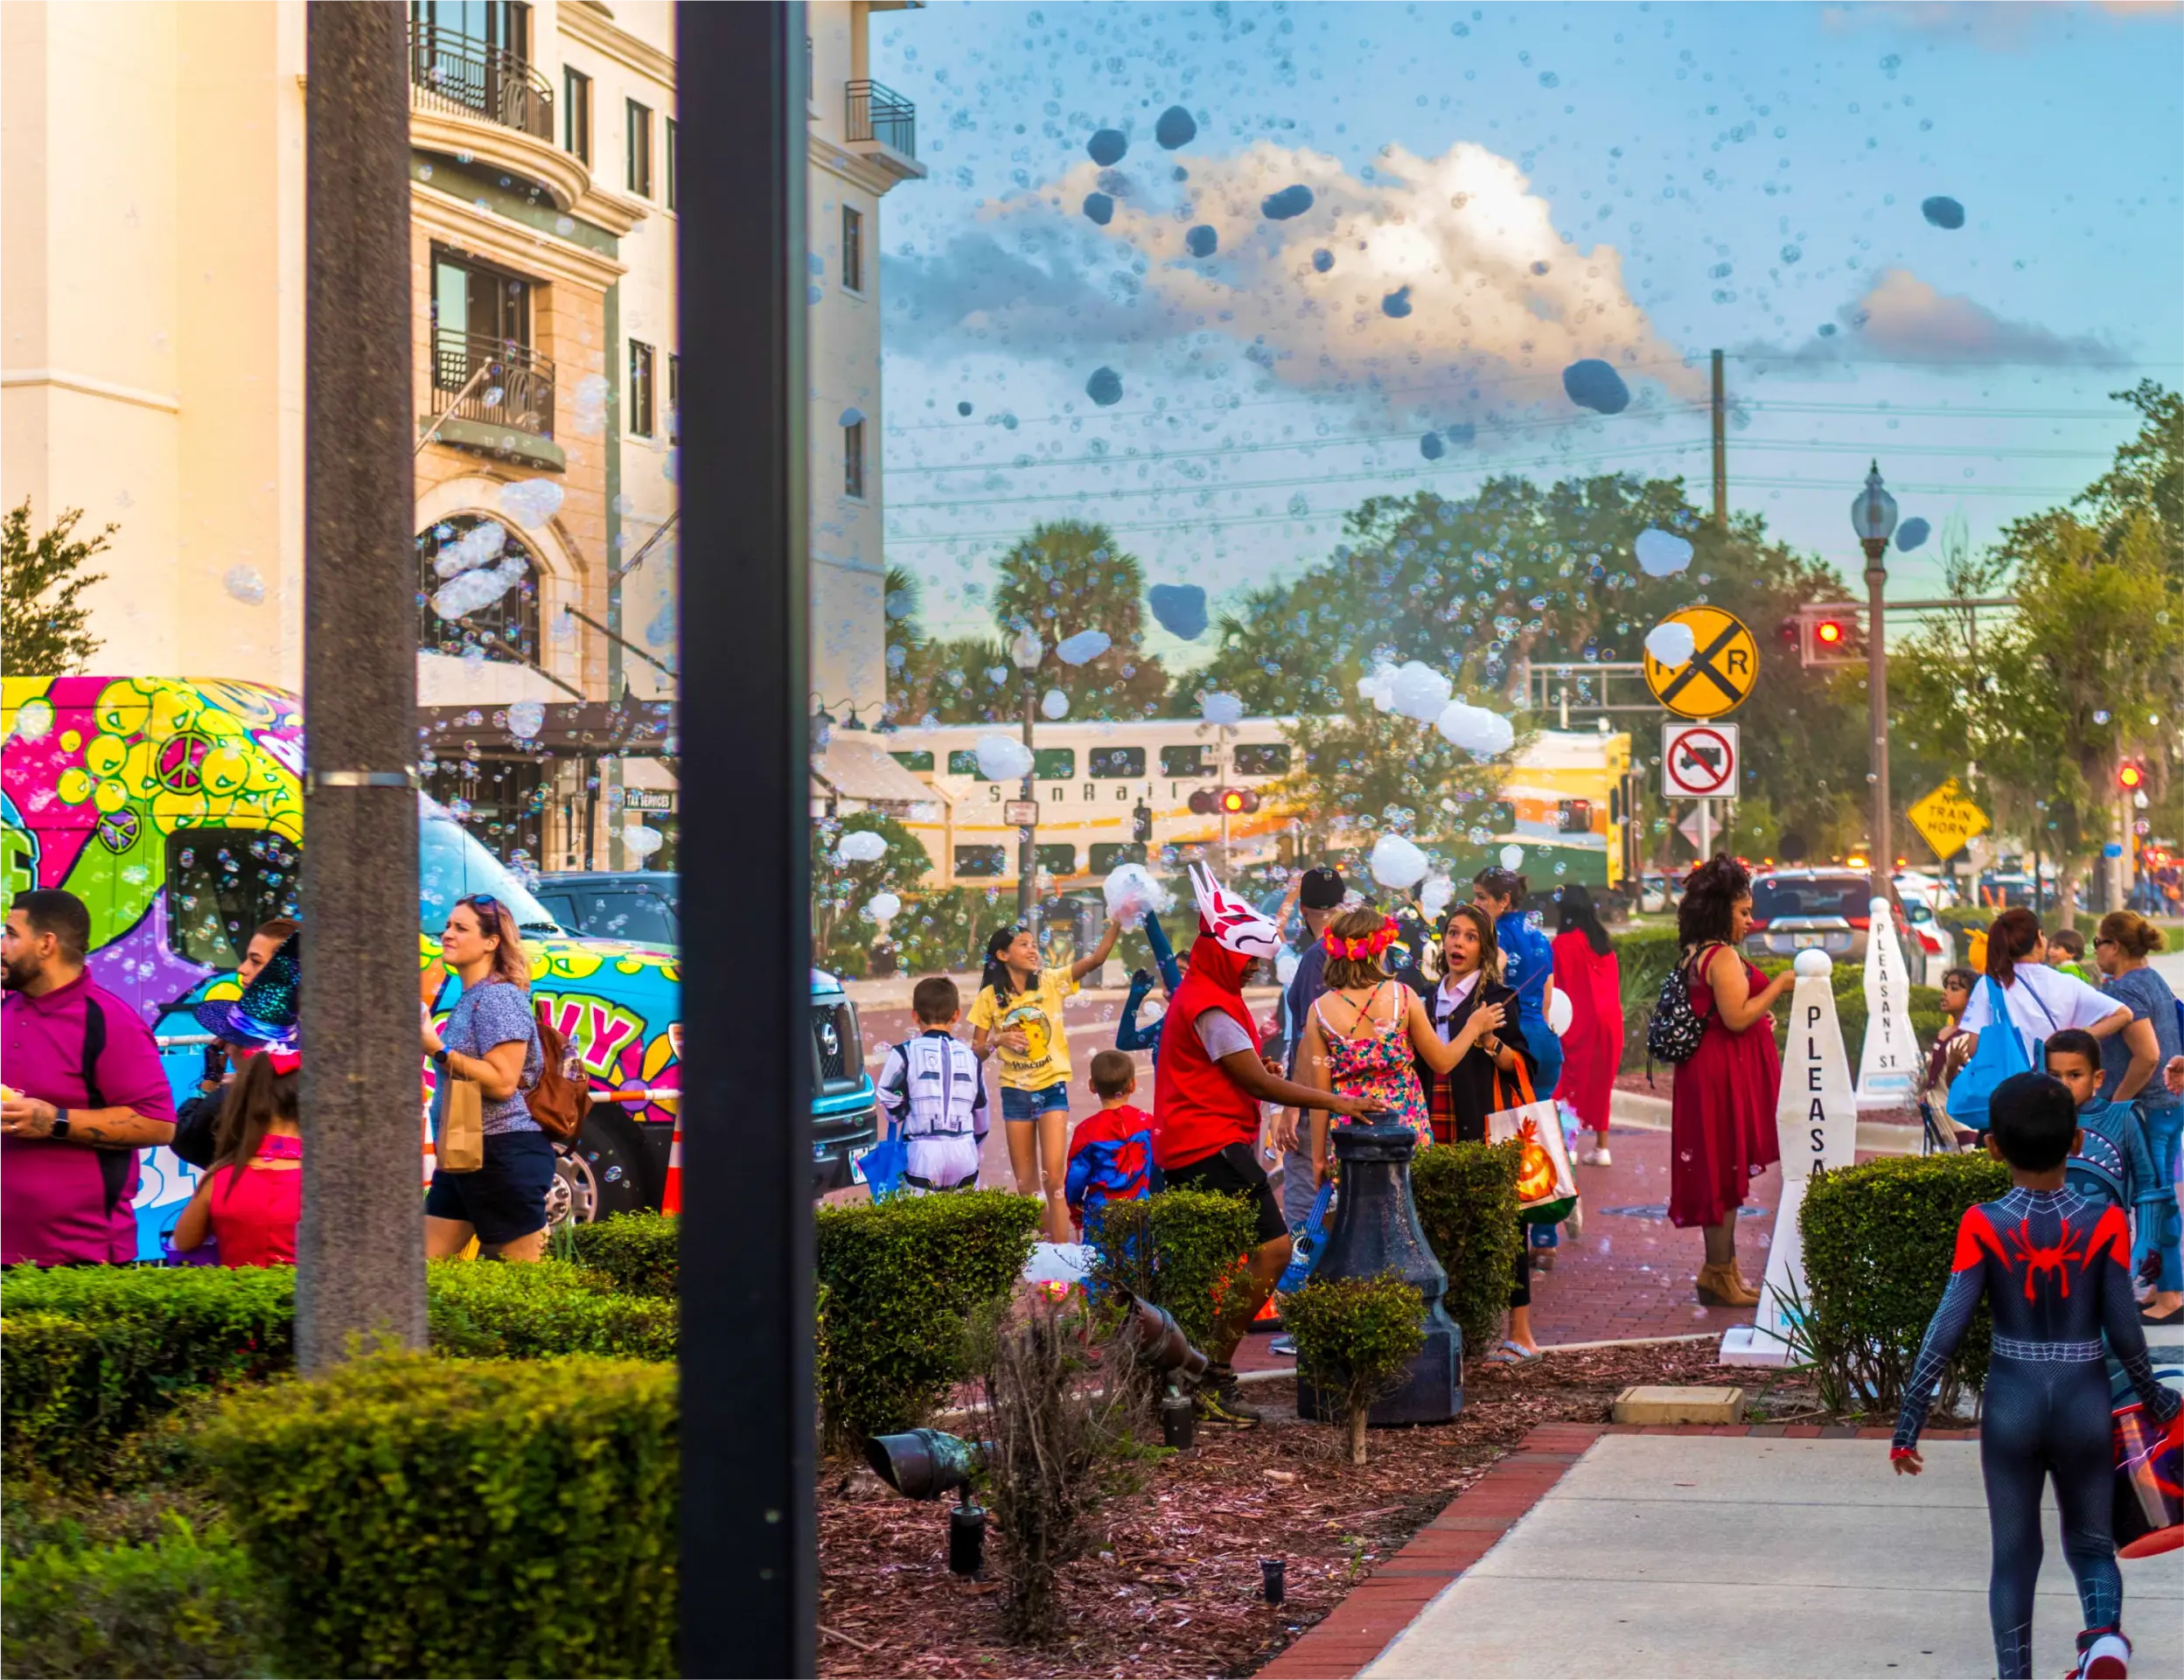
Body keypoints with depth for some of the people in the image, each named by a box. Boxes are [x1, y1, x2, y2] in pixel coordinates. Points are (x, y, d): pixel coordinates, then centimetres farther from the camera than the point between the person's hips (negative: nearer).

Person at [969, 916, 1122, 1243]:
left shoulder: (1051, 981, -2)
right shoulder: (990, 997, 0)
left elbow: (1096, 958, -14)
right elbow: (976, 1053, 4)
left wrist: (1116, 922, -26)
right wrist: (999, 1040, -16)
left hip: (1052, 1088, -2)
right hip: (1015, 1092, 2)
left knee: (1054, 1178, -11)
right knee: (1025, 1185, 6)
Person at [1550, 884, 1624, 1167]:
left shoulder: (1564, 944, -9)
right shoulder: (1604, 945, 10)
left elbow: (1557, 988, -8)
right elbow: (1614, 986, 13)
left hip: (1578, 1023, -6)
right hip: (1608, 1022, 6)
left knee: (1574, 1081, 0)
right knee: (1600, 1083, 12)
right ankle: (1601, 1147, 12)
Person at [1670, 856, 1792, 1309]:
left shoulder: (1696, 955, 16)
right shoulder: (1724, 957, -15)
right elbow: (1737, 1018, -22)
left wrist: (1763, 1016, 19)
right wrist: (1780, 985, -14)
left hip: (1707, 1071, 10)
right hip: (1725, 1076, -10)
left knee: (1718, 1173, 12)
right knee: (1725, 1171, -6)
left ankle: (1721, 1269, 16)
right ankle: (1720, 1275, -2)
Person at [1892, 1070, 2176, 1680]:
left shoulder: (1983, 1226, -10)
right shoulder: (2104, 1224, -8)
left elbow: (1947, 1327, -12)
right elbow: (2124, 1333, -6)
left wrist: (1908, 1422, -7)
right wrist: (2155, 1399, 12)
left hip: (2010, 1403, 0)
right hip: (2085, 1403, 0)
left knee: (2014, 1553, 12)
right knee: (2090, 1544, 15)